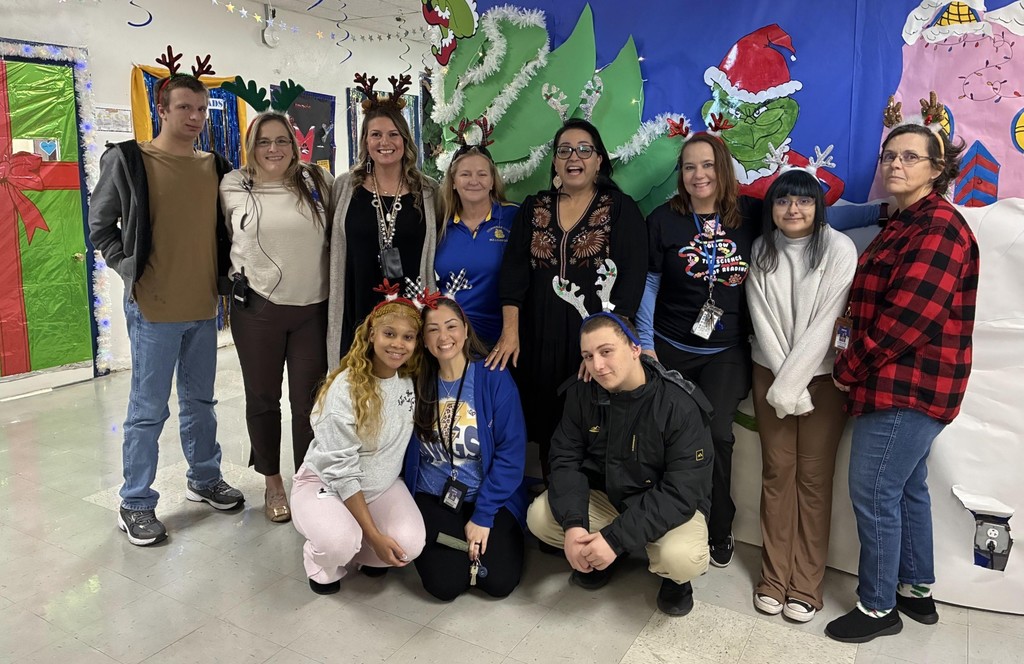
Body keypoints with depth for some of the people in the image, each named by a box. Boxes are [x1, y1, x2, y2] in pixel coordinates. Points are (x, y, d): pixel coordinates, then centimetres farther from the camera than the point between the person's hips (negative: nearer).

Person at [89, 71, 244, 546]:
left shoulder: (215, 166, 7)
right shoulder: (126, 160, -5)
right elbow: (100, 226, 0)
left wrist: (223, 275, 3)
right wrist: (131, 271, -8)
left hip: (203, 307, 5)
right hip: (153, 309, -4)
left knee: (200, 401, 17)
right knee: (148, 409, 4)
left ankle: (204, 479, 33)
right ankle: (136, 504, 18)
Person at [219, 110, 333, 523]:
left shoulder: (318, 182, 1)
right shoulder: (233, 187, 1)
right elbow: (224, 238, 14)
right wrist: (237, 280, 13)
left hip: (314, 308, 0)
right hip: (257, 309, 0)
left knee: (309, 400, 5)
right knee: (262, 398, 12)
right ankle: (272, 482, 30)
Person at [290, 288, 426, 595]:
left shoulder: (411, 379, -7)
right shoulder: (346, 389, -24)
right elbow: (341, 472, -22)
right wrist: (375, 535, -22)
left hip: (381, 484, 5)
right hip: (325, 483, -4)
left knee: (409, 545, -21)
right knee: (340, 542, -34)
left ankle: (363, 553, 13)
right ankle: (323, 562, 3)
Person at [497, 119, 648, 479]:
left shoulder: (621, 209, 1)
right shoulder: (534, 208, 11)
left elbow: (630, 278, -9)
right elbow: (514, 269, 4)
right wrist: (510, 330, -7)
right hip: (539, 338, 3)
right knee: (546, 426, 10)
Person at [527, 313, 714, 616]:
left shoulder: (681, 405, -26)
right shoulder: (582, 393, -11)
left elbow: (681, 492, -27)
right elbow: (566, 458, -8)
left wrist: (616, 538, -32)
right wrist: (573, 523, -26)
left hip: (670, 506, -4)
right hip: (606, 495, 4)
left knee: (682, 559, -34)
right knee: (539, 517, -16)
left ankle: (673, 574, 6)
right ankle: (596, 554, 14)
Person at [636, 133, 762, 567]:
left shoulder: (752, 216, -1)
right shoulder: (664, 219, -3)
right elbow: (647, 283, -1)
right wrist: (646, 343, -5)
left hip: (728, 352, 0)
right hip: (670, 348, 0)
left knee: (716, 435, -4)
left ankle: (719, 530, 18)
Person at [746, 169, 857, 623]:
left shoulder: (839, 250, -8)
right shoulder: (761, 251, 3)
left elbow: (825, 323, -14)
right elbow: (763, 321, -3)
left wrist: (791, 384, -16)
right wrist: (782, 383, -11)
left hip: (823, 376, -2)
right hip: (771, 373, 3)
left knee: (813, 476, 2)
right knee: (777, 472, 6)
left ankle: (806, 583, 14)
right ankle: (774, 576, 17)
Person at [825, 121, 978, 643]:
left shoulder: (939, 227, -16)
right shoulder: (903, 223, 17)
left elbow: (907, 318, -23)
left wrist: (848, 369, -13)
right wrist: (858, 370, 4)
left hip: (909, 387, -10)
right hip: (901, 384, 10)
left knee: (874, 494, -2)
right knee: (906, 488, 19)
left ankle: (878, 608, 14)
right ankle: (917, 591, 34)